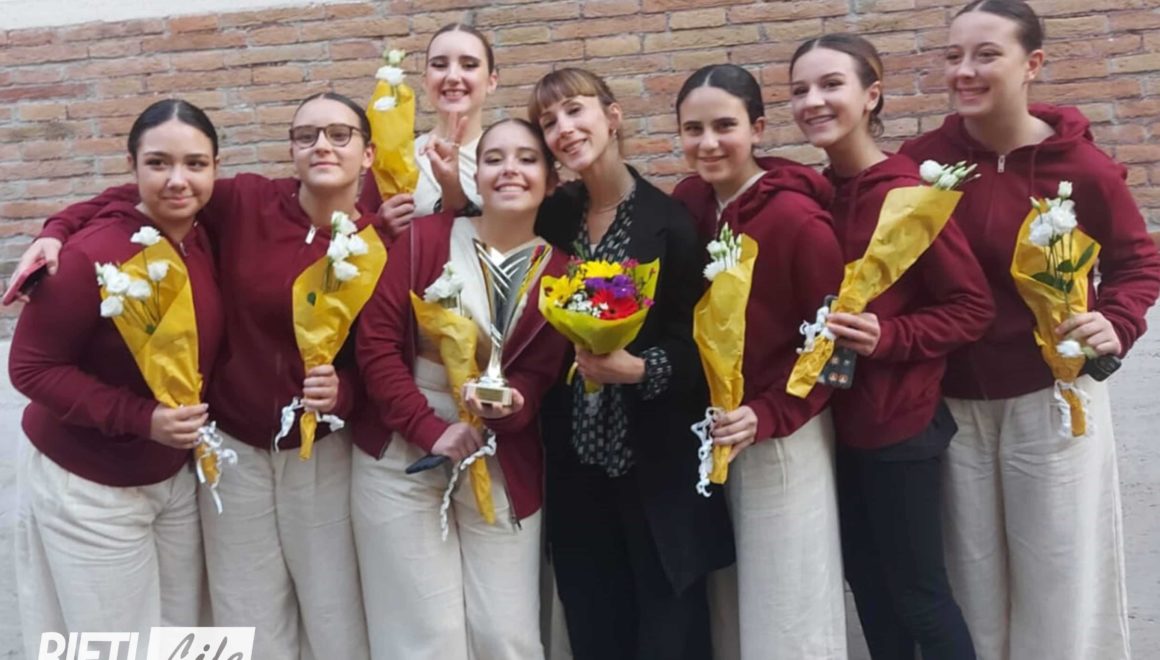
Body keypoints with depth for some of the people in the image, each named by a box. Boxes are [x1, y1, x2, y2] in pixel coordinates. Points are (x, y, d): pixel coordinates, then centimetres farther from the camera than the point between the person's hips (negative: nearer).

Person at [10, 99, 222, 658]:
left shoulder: (204, 242, -4)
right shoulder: (93, 254, -24)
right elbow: (30, 367, -19)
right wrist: (140, 417, -27)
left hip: (176, 474, 6)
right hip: (86, 486, -6)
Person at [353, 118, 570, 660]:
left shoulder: (558, 273, -1)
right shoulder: (424, 238, -6)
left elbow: (539, 376, -3)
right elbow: (375, 340, -9)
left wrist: (509, 404, -25)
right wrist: (430, 429, -16)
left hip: (502, 470, 2)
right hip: (402, 458, -1)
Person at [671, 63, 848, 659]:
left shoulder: (797, 219, -19)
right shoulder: (686, 202, 0)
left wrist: (767, 416, -23)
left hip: (783, 439, -6)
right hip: (710, 432, 6)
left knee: (789, 610, 8)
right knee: (734, 605, 18)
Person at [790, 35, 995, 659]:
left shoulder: (906, 192, -17)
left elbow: (973, 307, -13)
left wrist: (888, 336, -25)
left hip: (900, 420, -7)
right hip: (841, 417, 7)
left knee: (917, 589, 7)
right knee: (864, 576, 19)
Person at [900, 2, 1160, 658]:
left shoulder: (1082, 165, -11)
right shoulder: (922, 159, -8)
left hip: (1052, 398, -1)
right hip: (953, 401, 2)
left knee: (1062, 575, 11)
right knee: (972, 580, 15)